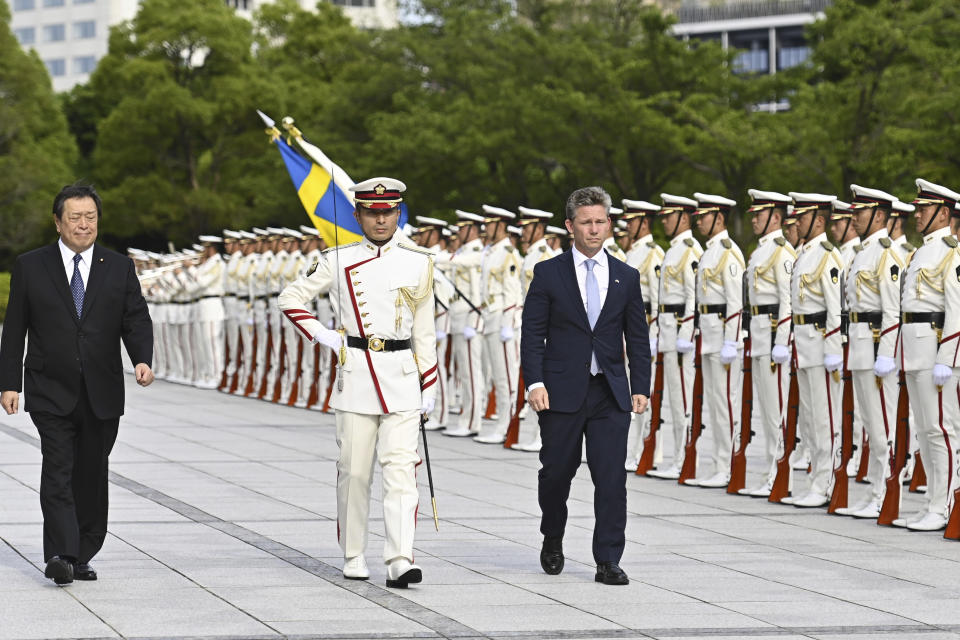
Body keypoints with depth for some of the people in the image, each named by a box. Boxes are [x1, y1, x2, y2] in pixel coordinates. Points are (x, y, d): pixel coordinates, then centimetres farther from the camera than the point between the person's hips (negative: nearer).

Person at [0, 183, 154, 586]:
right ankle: (60, 556, -21)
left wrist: (142, 359, -18)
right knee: (58, 471, -14)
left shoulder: (119, 269, 7)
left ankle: (82, 556, 16)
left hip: (102, 396, 2)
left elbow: (136, 321, 2)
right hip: (51, 393, -2)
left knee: (92, 477, 7)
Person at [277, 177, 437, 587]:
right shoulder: (339, 261, 3)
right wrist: (320, 334, -2)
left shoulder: (418, 263, 6)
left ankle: (400, 561, -16)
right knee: (354, 471, 5)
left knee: (400, 469, -10)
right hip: (355, 375, 0)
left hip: (402, 377, 0)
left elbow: (425, 332, 9)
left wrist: (429, 387, 7)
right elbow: (290, 298, 10)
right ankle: (353, 556, 19)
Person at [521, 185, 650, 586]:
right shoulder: (548, 273, 2)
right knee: (557, 472, 8)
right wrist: (535, 382, -11)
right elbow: (532, 334, 0)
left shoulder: (626, 277, 9)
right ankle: (552, 540, 34)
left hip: (611, 394, 1)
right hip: (561, 392, -1)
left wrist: (640, 388, 2)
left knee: (611, 477, -6)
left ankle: (608, 562, -2)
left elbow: (638, 338, 10)